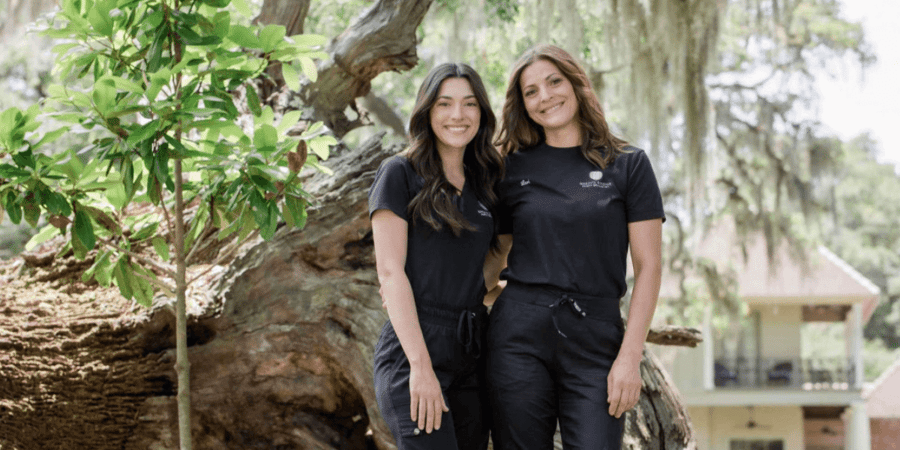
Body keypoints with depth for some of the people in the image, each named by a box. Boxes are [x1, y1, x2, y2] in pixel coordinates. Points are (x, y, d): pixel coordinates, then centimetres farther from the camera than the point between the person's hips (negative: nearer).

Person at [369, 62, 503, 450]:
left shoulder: (484, 184, 16)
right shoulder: (401, 174, -1)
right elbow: (390, 271, -8)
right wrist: (421, 366, -16)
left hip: (472, 352, 6)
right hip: (412, 349, -6)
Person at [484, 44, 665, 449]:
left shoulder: (628, 165, 4)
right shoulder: (514, 169, 10)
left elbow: (648, 267, 1)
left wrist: (630, 357, -6)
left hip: (595, 342, -1)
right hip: (519, 337, 2)